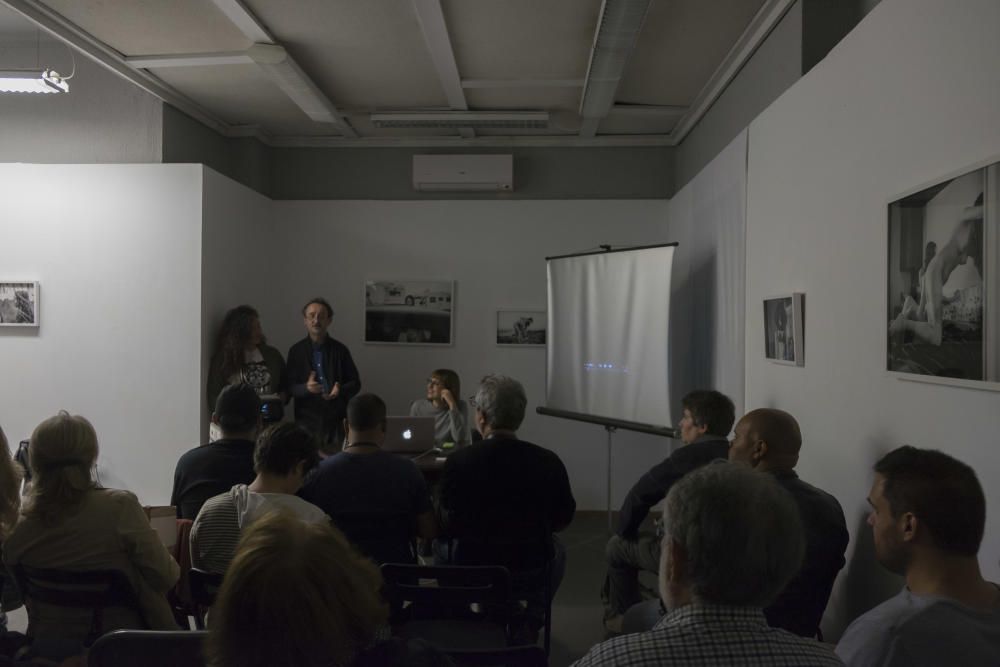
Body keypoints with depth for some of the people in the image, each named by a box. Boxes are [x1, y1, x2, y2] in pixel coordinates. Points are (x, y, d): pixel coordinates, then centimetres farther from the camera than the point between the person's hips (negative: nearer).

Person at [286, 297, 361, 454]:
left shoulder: (340, 350, 5)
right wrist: (306, 388, -20)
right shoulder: (296, 351, 4)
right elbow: (290, 387, 2)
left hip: (337, 419, 0)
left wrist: (340, 390, -14)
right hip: (307, 420, 0)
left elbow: (356, 383, 8)